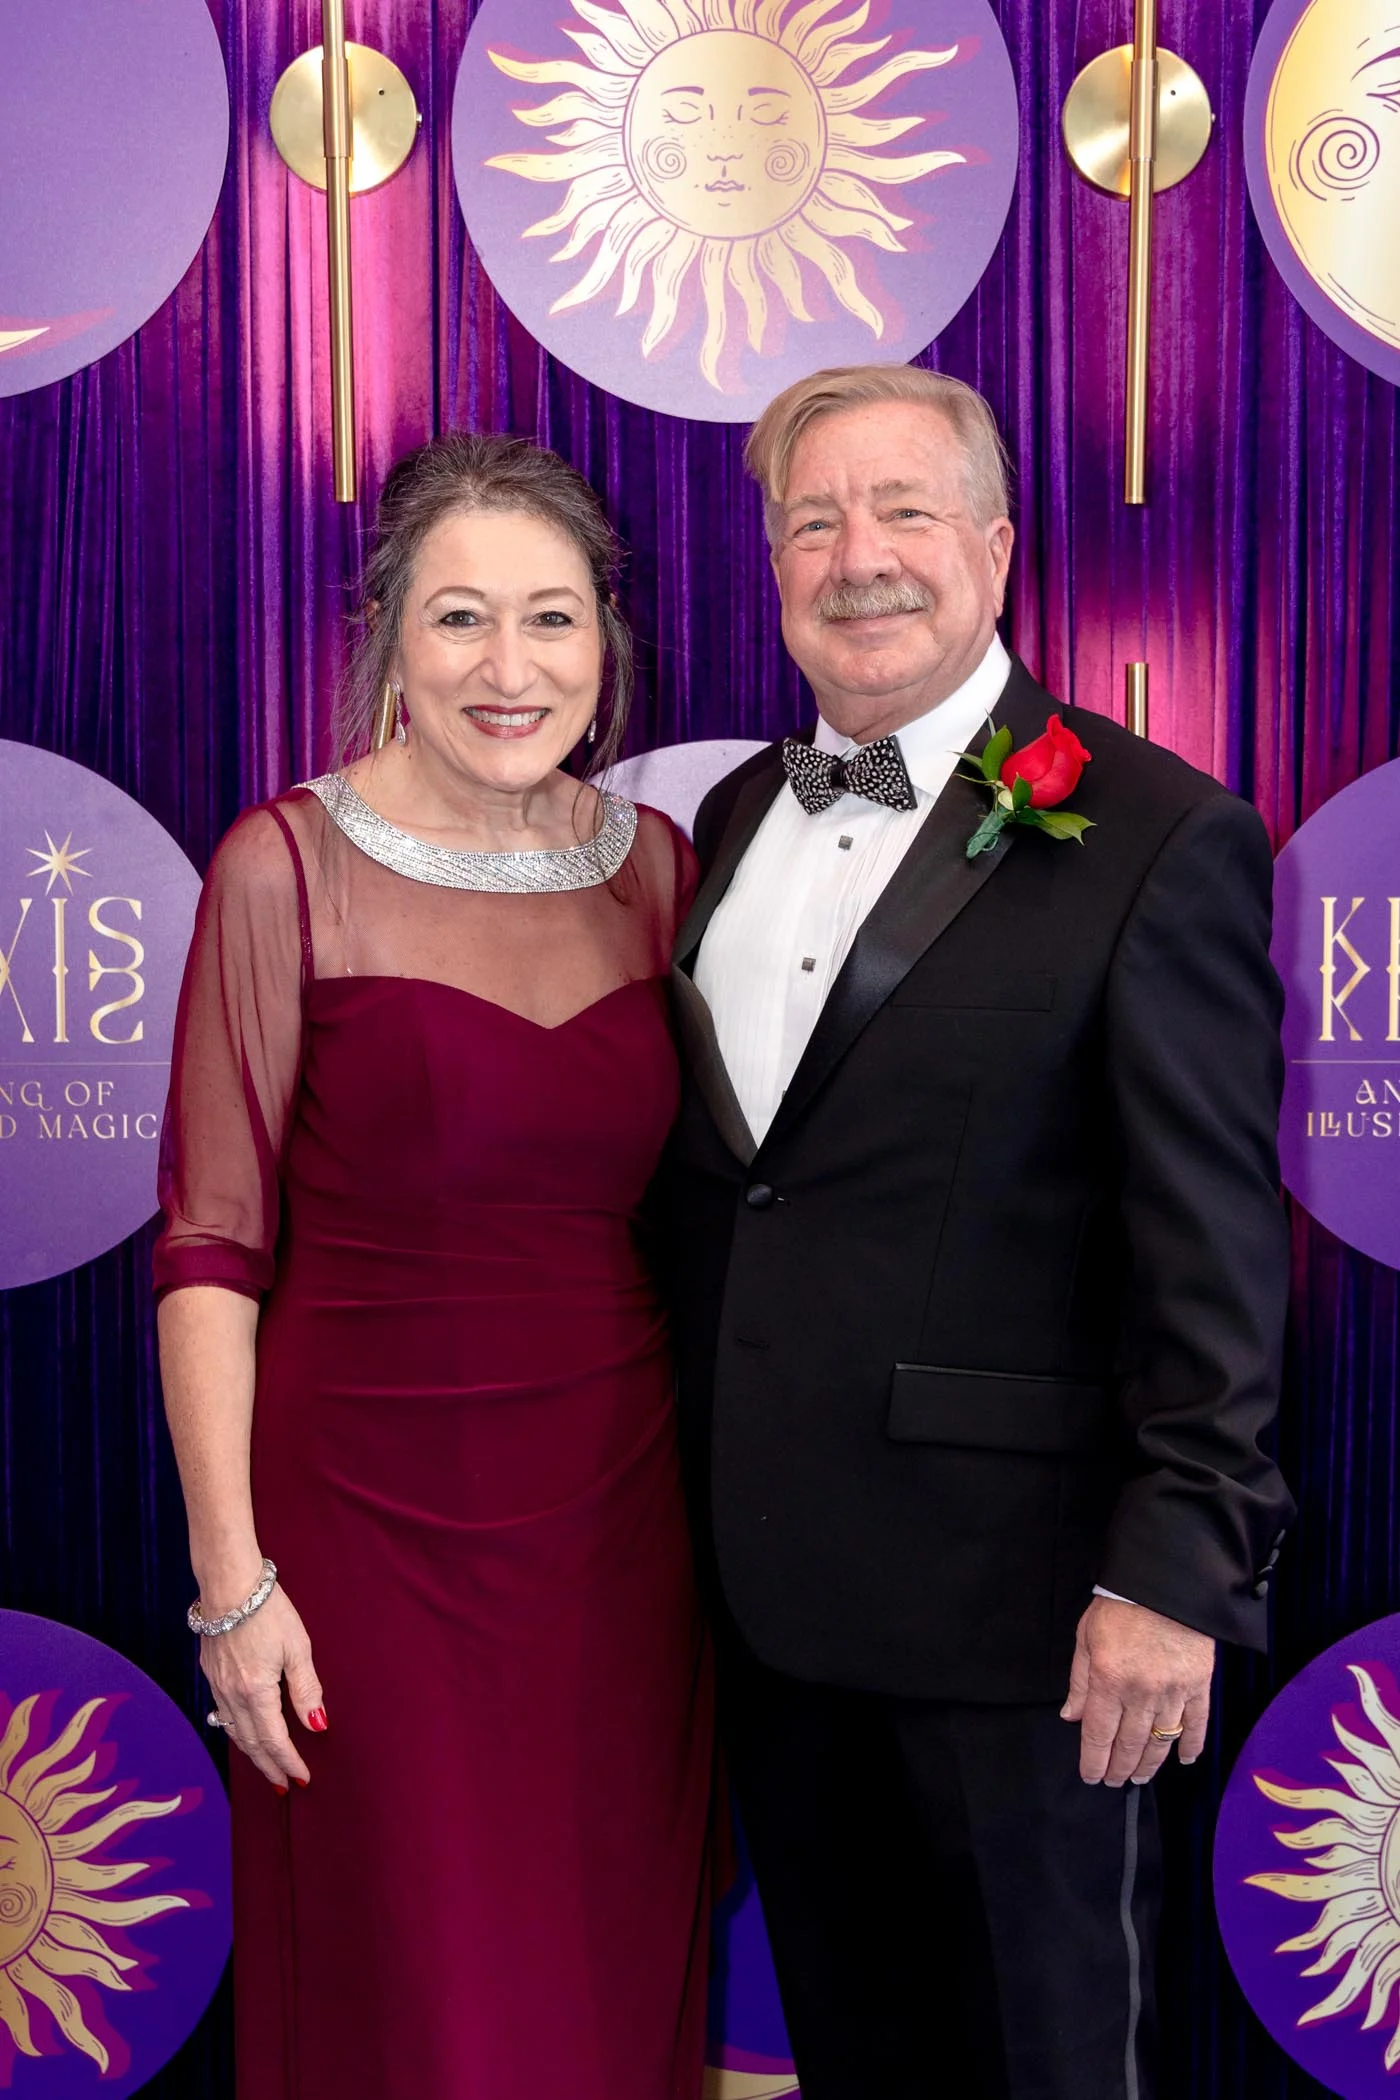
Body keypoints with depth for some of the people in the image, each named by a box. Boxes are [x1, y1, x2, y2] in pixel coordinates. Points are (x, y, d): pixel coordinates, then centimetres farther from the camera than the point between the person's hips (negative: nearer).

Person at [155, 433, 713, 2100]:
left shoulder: (655, 863, 4)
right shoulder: (289, 865, -8)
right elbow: (210, 1243, -8)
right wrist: (232, 1574, -11)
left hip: (622, 1523, 4)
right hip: (374, 1517, -3)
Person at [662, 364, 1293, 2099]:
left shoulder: (1153, 838, -11)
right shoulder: (739, 810, 9)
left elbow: (1214, 1242, -13)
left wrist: (1175, 1568, -16)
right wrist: (686, 1478, 12)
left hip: (1005, 1578, -6)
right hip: (762, 1569, 6)